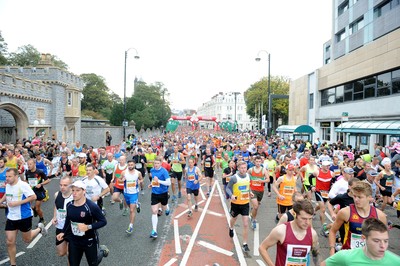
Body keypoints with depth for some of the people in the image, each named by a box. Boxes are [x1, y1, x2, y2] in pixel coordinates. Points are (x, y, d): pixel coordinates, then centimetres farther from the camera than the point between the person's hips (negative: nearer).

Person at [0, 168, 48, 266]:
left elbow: (33, 197, -22)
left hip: (24, 217, -6)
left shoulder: (23, 185, -21)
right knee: (10, 242, 5)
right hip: (11, 217, 6)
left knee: (27, 240, 11)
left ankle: (40, 228, 38)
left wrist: (18, 203, -27)